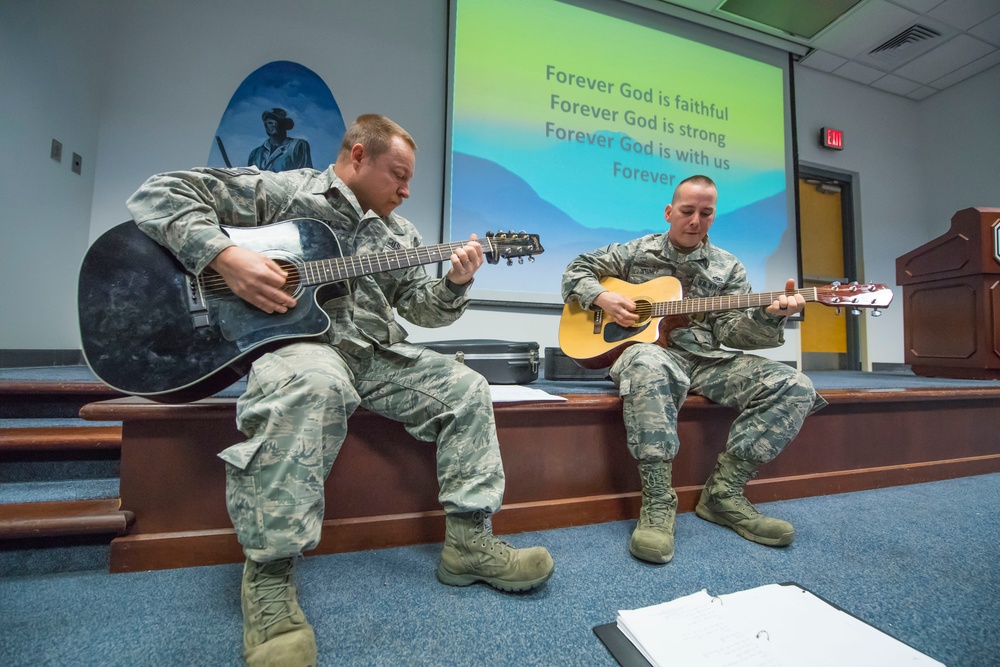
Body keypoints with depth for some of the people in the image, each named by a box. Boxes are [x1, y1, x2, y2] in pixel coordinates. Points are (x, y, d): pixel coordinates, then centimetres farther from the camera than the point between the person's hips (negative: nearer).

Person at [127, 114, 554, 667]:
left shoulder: (399, 234, 19)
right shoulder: (280, 191, 5)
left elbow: (423, 308, 16)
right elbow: (158, 194, 2)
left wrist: (454, 284, -5)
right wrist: (225, 257, -16)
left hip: (377, 354, 6)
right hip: (294, 341, -6)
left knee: (466, 388, -7)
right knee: (312, 383, -40)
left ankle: (468, 539, -2)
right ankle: (268, 572, -23)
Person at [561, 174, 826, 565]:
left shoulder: (728, 268, 15)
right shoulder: (637, 252, 11)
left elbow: (729, 331, 6)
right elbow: (576, 271, 13)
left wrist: (769, 316, -15)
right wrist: (602, 298, -7)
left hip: (708, 360, 4)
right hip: (652, 351, -4)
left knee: (794, 387, -16)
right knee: (647, 365, -41)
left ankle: (724, 492, -13)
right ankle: (658, 503, -34)